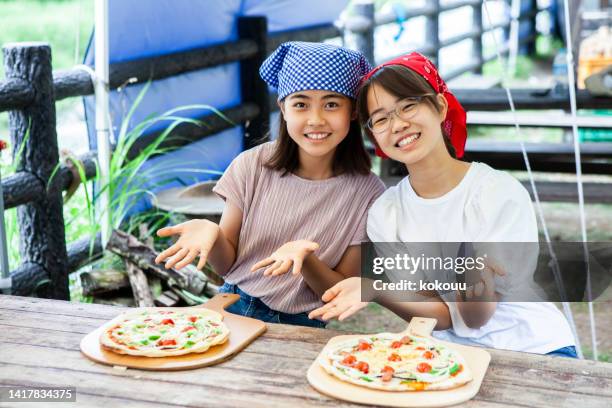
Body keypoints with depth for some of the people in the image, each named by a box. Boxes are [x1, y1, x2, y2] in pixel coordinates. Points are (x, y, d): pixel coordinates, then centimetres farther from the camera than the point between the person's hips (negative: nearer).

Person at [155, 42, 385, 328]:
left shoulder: (367, 193, -8)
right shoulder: (251, 166, -5)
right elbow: (226, 265, 1)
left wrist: (305, 258, -22)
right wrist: (211, 232, -21)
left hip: (299, 326, -1)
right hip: (231, 311, 2)